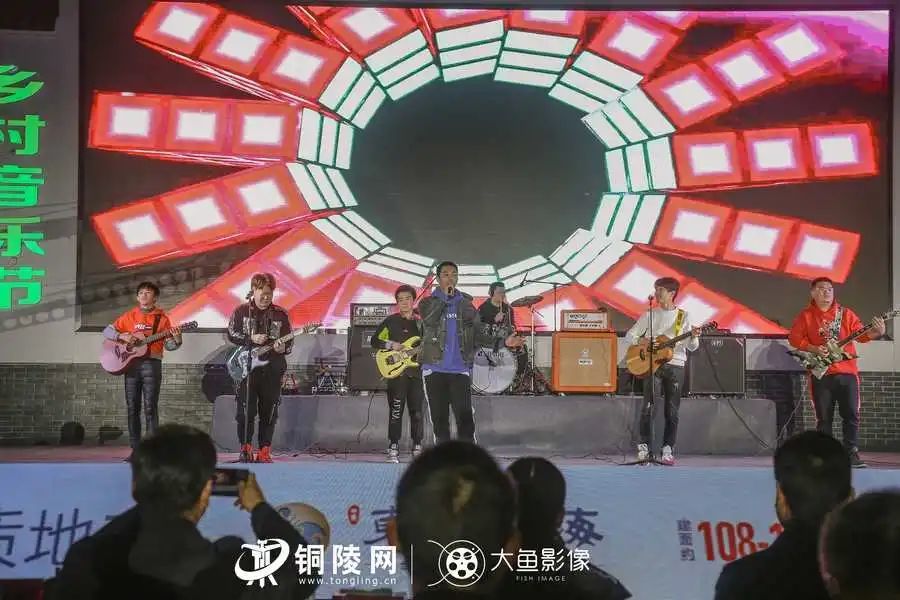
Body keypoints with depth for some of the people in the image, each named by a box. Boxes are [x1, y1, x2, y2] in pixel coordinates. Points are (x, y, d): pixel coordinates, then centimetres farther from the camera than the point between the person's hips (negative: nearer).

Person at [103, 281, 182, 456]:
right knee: (132, 407, 3)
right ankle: (135, 448, 8)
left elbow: (168, 345, 5)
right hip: (131, 363, 3)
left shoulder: (161, 318, 6)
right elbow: (107, 331, 12)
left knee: (150, 408, -8)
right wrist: (122, 336, -6)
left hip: (151, 363, -3)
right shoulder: (129, 316, 12)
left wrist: (177, 339, -16)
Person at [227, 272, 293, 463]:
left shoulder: (280, 314, 7)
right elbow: (231, 334, 3)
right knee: (246, 410, -5)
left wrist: (282, 348, -13)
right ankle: (245, 449, 7)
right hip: (247, 367, -1)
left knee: (269, 412, 2)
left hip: (272, 369, 1)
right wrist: (251, 339, -11)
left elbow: (289, 342, 9)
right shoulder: (241, 311, 5)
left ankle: (264, 452, 7)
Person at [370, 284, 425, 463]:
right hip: (396, 372, -3)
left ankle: (417, 448, 13)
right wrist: (391, 345, -12)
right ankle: (393, 450, 0)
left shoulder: (420, 323, 13)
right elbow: (374, 340, 2)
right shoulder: (391, 321, 3)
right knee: (396, 412, -4)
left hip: (416, 372, 3)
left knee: (417, 412, 5)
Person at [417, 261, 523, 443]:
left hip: (460, 370, 1)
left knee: (465, 417, -9)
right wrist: (444, 296, -10)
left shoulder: (466, 304, 12)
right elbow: (429, 319, -17)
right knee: (439, 420, 3)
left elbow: (478, 335, 8)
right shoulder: (428, 302, 6)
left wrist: (503, 341, -7)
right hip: (435, 370, -1)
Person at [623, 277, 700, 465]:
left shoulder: (684, 316, 7)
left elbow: (692, 347, 5)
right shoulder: (649, 315, 9)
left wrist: (694, 337, -17)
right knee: (648, 406, -12)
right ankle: (644, 447, -5)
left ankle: (668, 449, 6)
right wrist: (642, 341, -11)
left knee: (672, 410, 0)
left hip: (675, 366, 0)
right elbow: (629, 335, 9)